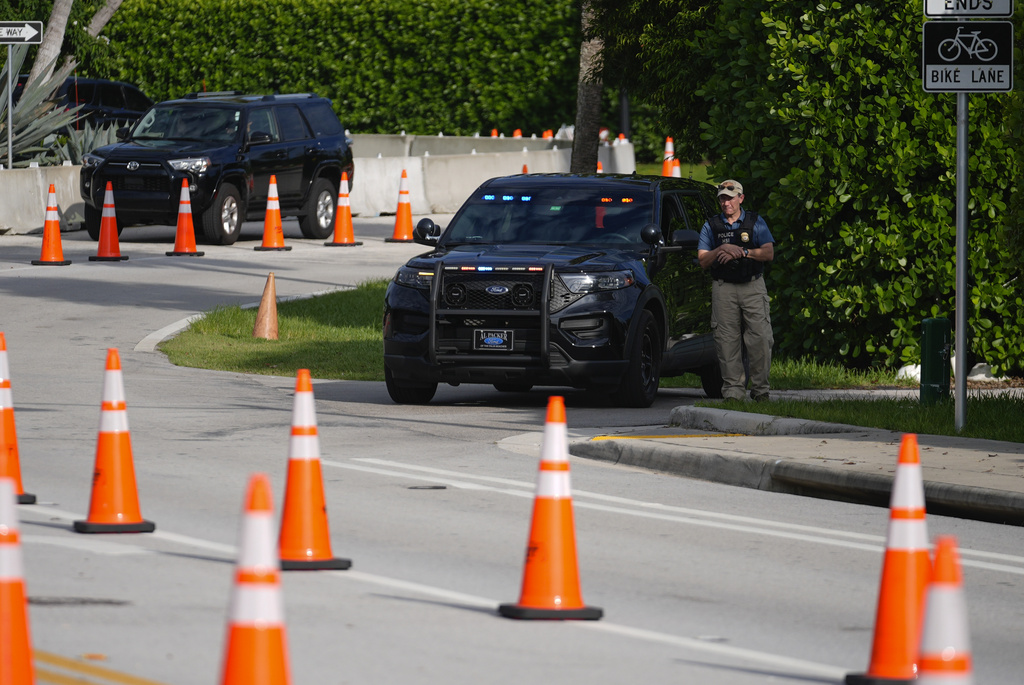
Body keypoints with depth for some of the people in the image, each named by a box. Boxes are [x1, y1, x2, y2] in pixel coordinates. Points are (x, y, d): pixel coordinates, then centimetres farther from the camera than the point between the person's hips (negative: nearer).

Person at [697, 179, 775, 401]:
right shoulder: (711, 226, 12)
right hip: (724, 289, 1)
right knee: (727, 341, -5)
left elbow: (768, 253, 1)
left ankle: (760, 389, 0)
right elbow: (702, 261, 6)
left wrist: (743, 252, -11)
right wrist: (721, 250, -10)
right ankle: (733, 389, -3)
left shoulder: (756, 222, 9)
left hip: (753, 286, -1)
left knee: (760, 339, -7)